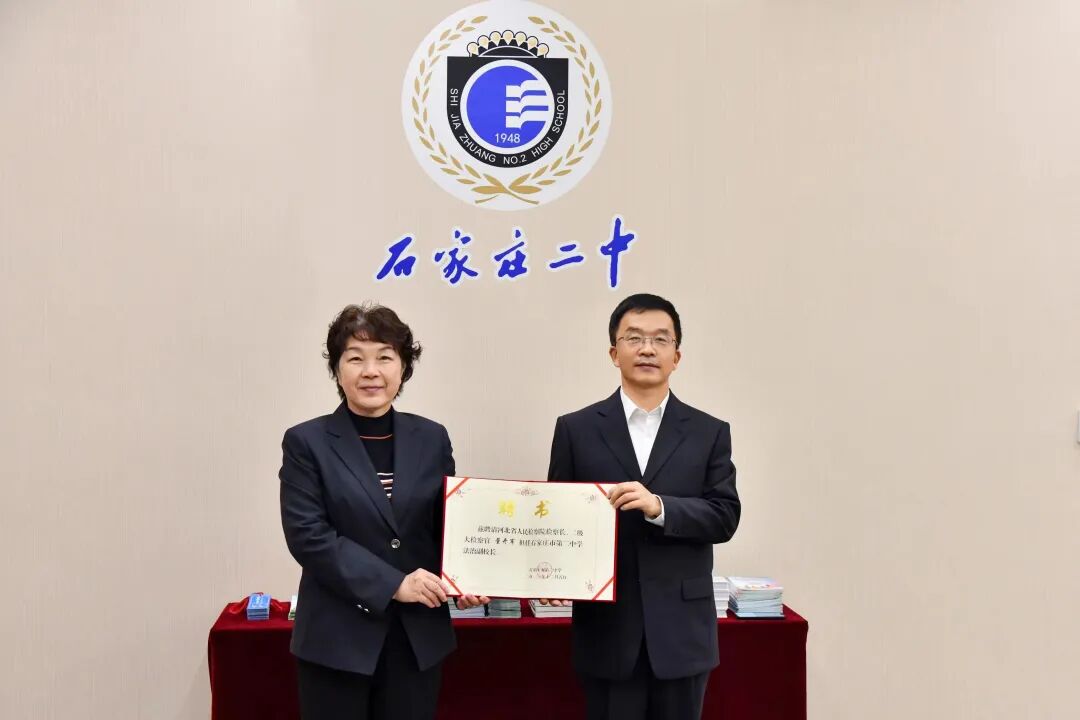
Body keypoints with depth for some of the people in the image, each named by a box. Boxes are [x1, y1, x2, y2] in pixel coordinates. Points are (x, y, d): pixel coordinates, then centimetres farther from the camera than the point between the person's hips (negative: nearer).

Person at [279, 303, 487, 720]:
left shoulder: (432, 438, 6)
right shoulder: (307, 442, -3)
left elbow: (448, 525, 10)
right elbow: (307, 536, -12)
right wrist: (392, 584, -18)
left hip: (419, 637, 3)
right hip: (337, 639, -2)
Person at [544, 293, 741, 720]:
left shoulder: (709, 433, 5)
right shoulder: (576, 429, 4)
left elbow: (725, 516, -4)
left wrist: (660, 507, -20)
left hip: (681, 631, 1)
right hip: (607, 630, 0)